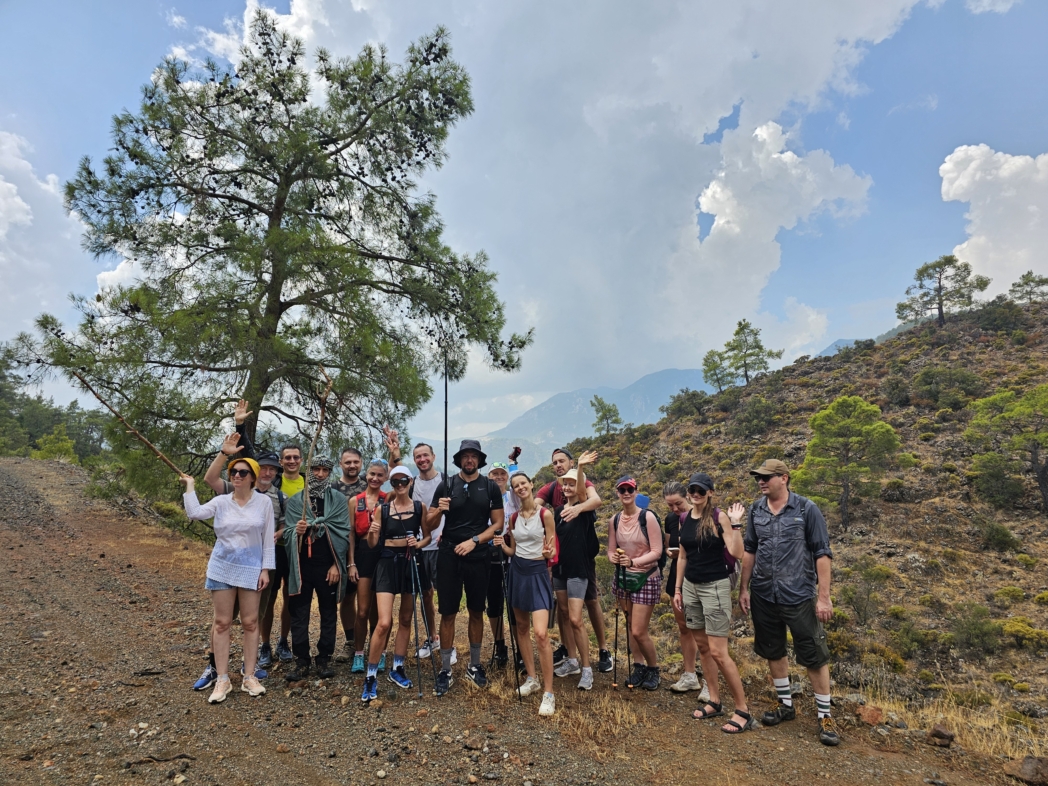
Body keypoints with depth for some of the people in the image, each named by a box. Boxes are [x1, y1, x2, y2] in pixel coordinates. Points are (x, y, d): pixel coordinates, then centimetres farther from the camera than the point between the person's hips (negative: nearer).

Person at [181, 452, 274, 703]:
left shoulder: (263, 503, -4)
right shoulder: (221, 501, 0)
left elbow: (268, 539, -3)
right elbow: (194, 513, -16)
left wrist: (266, 569, -7)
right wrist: (189, 485, -9)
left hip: (250, 568, -1)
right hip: (222, 566, 1)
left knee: (250, 622, 5)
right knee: (222, 622, 5)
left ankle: (249, 677, 16)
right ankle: (222, 679, 15)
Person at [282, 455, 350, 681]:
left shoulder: (339, 500, 1)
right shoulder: (295, 500, 5)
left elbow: (343, 533, -3)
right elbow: (287, 533, 0)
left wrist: (336, 565, -8)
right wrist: (296, 532, -23)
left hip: (328, 566, -1)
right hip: (302, 566, 1)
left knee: (328, 613, 8)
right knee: (299, 614, 5)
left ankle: (324, 659, 20)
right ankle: (302, 661, 17)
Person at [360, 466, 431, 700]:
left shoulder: (420, 507, 0)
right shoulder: (381, 509, -1)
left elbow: (428, 535, 7)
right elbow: (372, 545, -1)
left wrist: (418, 543, -13)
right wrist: (371, 532, -22)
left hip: (410, 562, 2)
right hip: (387, 563, -2)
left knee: (405, 620, 12)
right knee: (384, 623, -12)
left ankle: (396, 669, 29)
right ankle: (371, 677, 4)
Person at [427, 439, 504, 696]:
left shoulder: (491, 487, 1)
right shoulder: (446, 485, 0)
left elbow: (498, 524, 0)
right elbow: (429, 525, -1)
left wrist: (474, 541, -12)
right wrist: (438, 510, -23)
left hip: (478, 557, 1)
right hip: (449, 557, -1)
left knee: (476, 612, 11)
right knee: (448, 614, 2)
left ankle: (474, 666, 26)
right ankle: (445, 670, 14)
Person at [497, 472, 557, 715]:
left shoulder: (545, 514, -10)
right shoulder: (514, 518, 5)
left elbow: (552, 552, -7)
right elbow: (513, 551, 13)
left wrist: (547, 553, -29)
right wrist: (502, 545, -7)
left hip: (538, 573, -6)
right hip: (517, 572, 6)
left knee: (541, 634, -15)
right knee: (521, 627, 13)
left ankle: (548, 693, -5)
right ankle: (532, 678, 29)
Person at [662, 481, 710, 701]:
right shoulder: (670, 519, 4)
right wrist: (670, 552, -5)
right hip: (678, 575, 6)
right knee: (683, 627, 14)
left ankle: (708, 681, 4)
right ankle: (690, 675, 26)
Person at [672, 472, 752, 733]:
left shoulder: (719, 517, -12)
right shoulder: (684, 518, 6)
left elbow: (737, 553, -19)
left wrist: (735, 524, -26)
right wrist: (677, 589, 13)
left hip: (715, 586, -6)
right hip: (690, 586, 7)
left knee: (718, 651, -6)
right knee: (702, 646, 13)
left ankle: (743, 711, 7)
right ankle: (714, 702, 27)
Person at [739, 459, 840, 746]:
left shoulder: (806, 509, -9)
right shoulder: (756, 510, 2)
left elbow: (822, 553, -8)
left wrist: (824, 596, -10)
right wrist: (744, 588, 8)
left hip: (799, 595, -4)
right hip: (763, 596, 4)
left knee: (814, 656, 4)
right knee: (773, 652, 15)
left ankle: (825, 716, 21)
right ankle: (786, 704, 34)